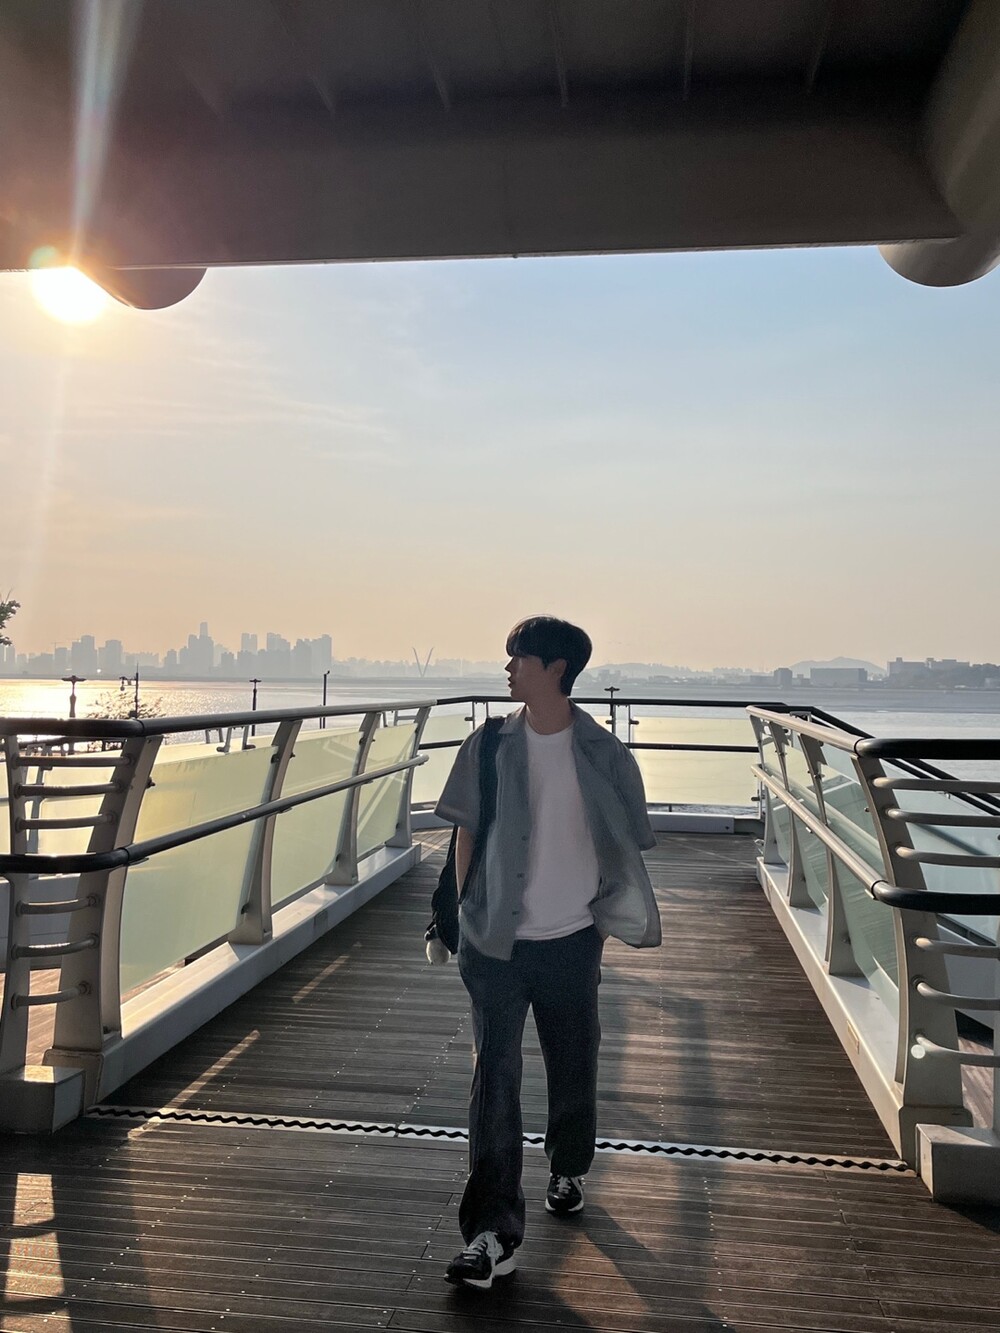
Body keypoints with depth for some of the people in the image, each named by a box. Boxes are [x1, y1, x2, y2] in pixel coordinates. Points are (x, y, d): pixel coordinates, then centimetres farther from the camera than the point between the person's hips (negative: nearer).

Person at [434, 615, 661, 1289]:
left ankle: (569, 1170, 46)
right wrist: (466, 911, 4)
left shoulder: (603, 753, -7)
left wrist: (607, 918, 4)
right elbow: (467, 831, 6)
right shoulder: (489, 746, -3)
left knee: (573, 1068, 18)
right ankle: (494, 1234, 6)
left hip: (572, 941, 0)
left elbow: (625, 843, 2)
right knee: (495, 1079, -3)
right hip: (497, 943, 0)